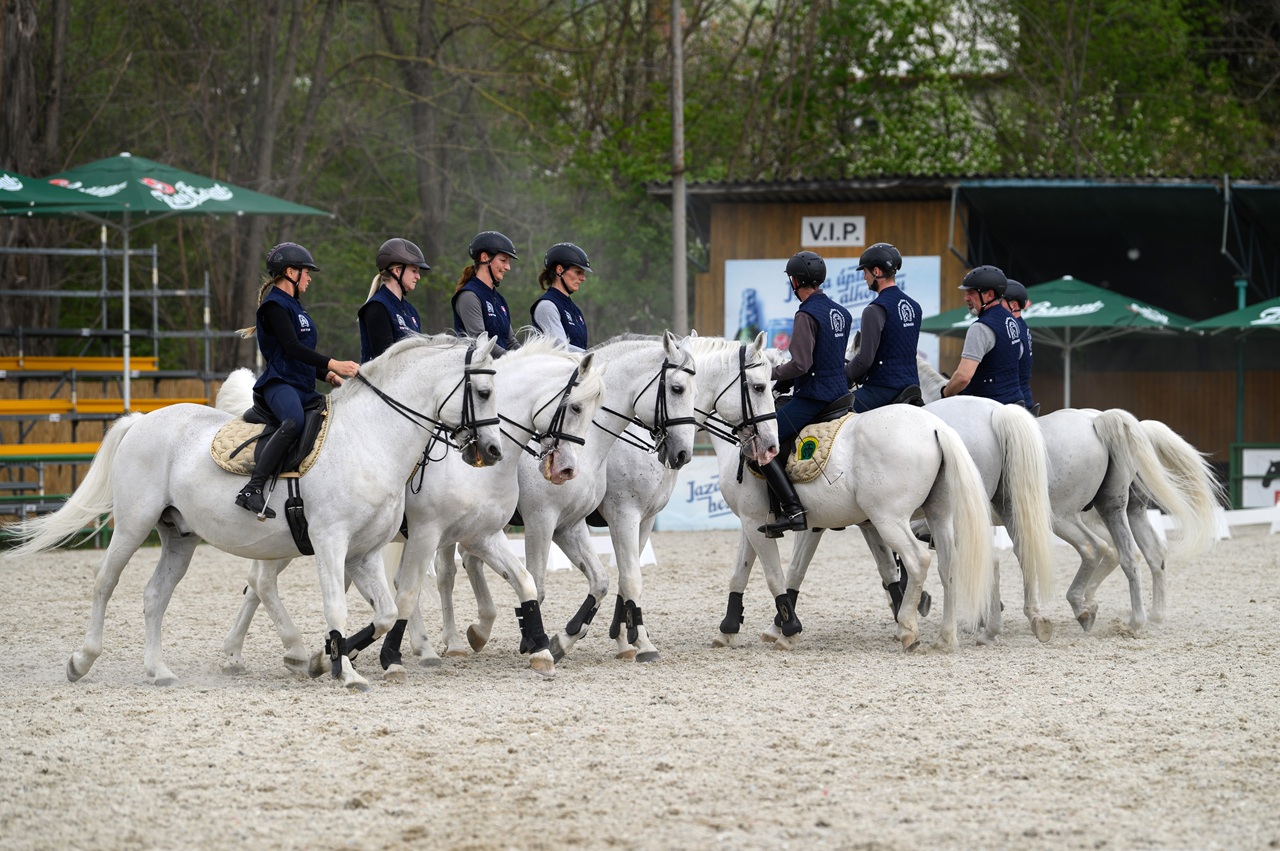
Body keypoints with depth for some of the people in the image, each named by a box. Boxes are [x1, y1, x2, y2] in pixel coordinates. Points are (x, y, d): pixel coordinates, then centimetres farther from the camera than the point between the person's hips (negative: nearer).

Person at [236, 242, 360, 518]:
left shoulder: (293, 305, 24)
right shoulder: (274, 305, -6)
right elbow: (292, 348, -19)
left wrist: (327, 374, 11)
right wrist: (332, 364, -25)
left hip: (303, 389, 11)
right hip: (279, 384, -11)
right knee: (294, 422, -38)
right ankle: (252, 489, -41)